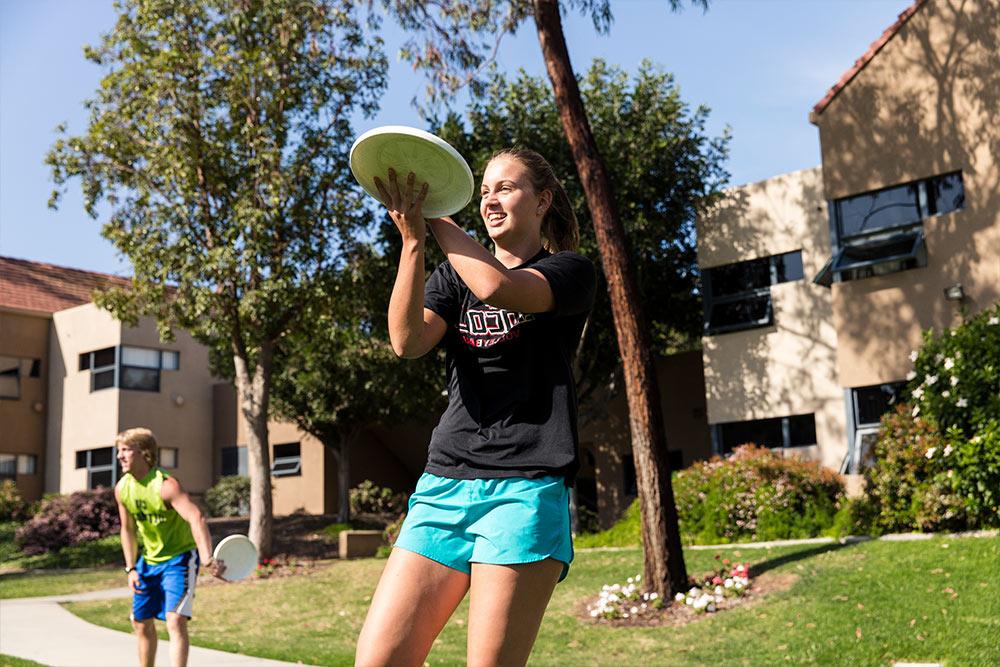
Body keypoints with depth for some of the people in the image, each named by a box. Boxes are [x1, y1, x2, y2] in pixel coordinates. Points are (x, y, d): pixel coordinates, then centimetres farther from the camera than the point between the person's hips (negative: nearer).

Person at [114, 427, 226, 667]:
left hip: (179, 556, -7)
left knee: (176, 621, -19)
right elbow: (128, 530, 9)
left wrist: (207, 559, -55)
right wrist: (131, 568, 2)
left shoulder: (165, 485, -27)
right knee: (141, 622, 15)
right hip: (149, 559, 7)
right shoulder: (122, 488, -5)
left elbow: (196, 519, -41)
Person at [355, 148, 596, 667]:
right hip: (444, 484, 4)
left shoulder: (571, 272, 6)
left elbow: (497, 287, -17)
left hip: (526, 487, -4)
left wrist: (437, 220, -5)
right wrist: (413, 239, -13)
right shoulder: (452, 276, 18)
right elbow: (407, 340, -4)